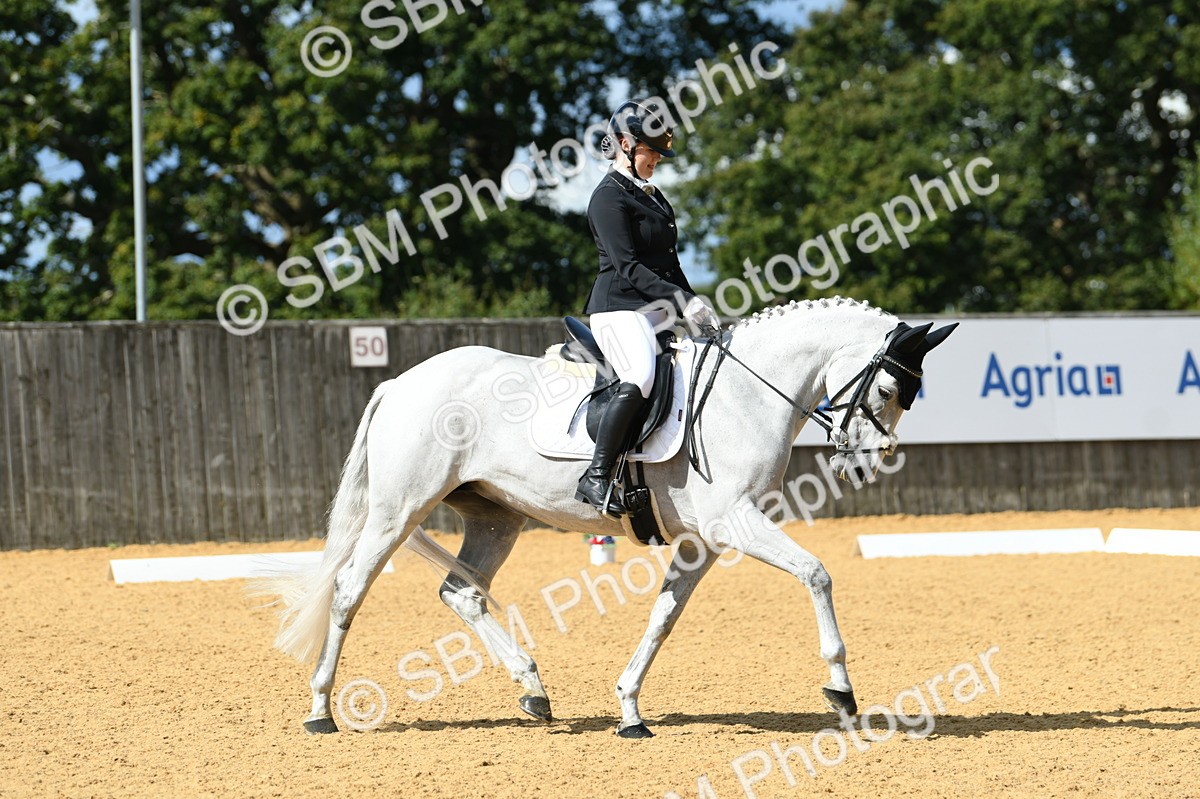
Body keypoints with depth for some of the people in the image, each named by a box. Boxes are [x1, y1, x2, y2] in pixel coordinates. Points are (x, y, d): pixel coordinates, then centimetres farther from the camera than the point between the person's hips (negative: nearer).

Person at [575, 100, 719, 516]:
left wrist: (696, 307, 12)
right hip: (620, 309, -10)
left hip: (658, 311, 10)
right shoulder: (609, 197, -8)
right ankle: (596, 477, -31)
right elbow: (627, 267, -17)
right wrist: (681, 299, -24)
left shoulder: (651, 195, 20)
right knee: (640, 379, -32)